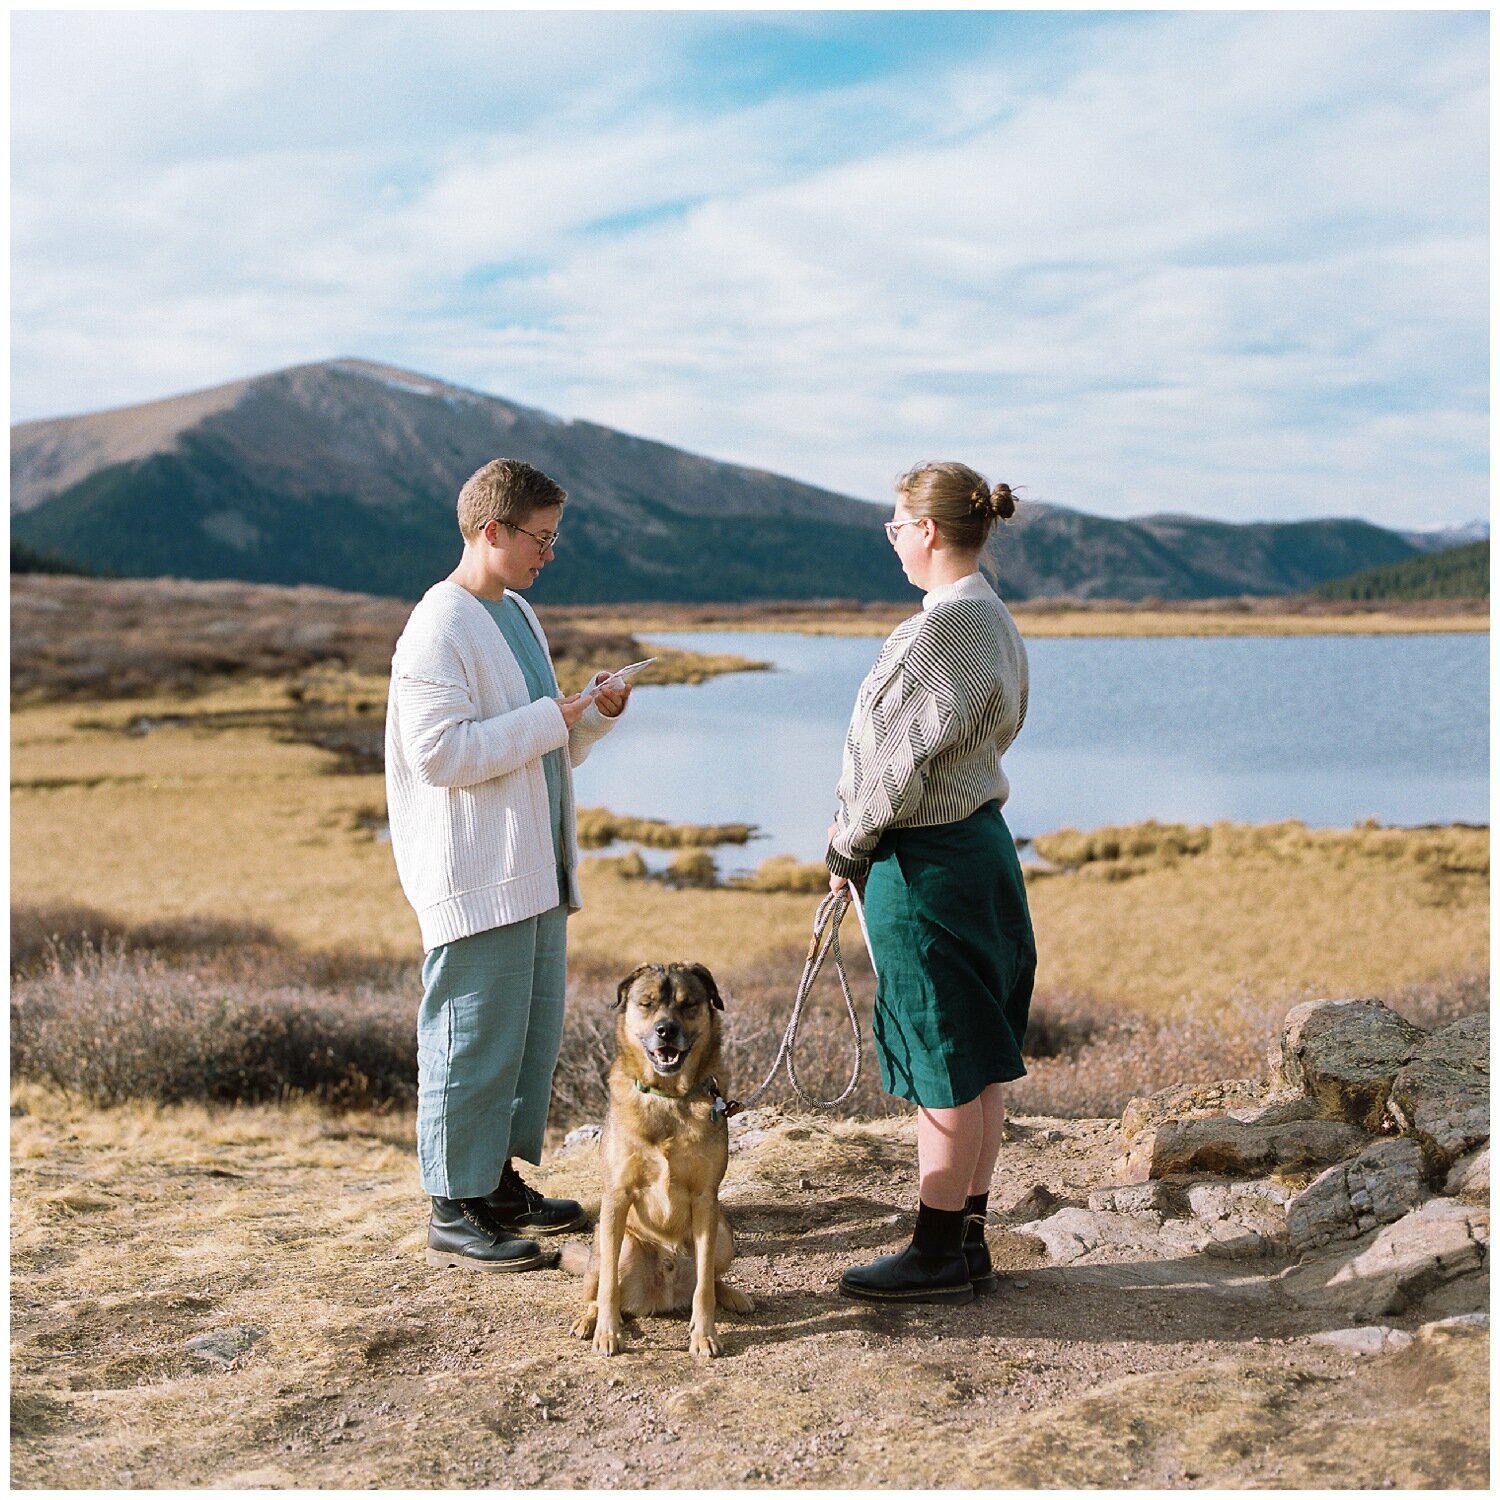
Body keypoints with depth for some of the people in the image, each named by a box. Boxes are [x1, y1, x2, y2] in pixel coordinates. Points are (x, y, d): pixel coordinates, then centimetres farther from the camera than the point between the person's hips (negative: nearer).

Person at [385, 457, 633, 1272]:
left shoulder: (518, 616, 16)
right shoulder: (438, 629, -13)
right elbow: (439, 752, -23)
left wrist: (595, 715, 3)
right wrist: (550, 719, -19)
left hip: (534, 869, 10)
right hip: (474, 875, -10)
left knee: (534, 1028, 15)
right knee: (473, 1039, -3)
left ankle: (500, 1181, 28)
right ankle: (454, 1212, 8)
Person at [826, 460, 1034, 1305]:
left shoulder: (942, 627, -19)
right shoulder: (997, 621, 12)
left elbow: (902, 760, -20)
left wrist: (848, 849, -4)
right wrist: (867, 849, 14)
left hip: (927, 863, -10)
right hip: (983, 841, 10)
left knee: (945, 1069, -1)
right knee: (978, 1063, 14)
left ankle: (941, 1256, 10)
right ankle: (969, 1244, 23)